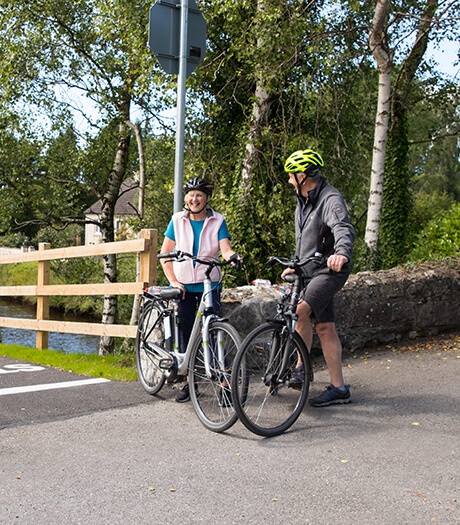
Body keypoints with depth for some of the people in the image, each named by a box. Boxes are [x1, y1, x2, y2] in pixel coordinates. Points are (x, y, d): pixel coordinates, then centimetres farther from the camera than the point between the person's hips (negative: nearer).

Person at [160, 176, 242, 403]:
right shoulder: (177, 220, 3)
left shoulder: (217, 221, 1)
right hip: (184, 286, 1)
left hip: (209, 285, -1)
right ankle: (188, 382, 17)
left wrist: (232, 256, -35)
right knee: (185, 335, 5)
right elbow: (165, 253, 4)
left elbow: (225, 248, -12)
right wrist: (172, 280, -6)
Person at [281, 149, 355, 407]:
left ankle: (301, 368, -10)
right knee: (325, 328, 7)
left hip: (330, 269, -9)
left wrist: (341, 253, -51)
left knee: (300, 310, -26)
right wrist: (295, 265, 27)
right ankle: (339, 388, 12)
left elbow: (345, 229, -33)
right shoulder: (304, 202, 15)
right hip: (311, 270, 9)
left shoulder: (330, 199, -14)